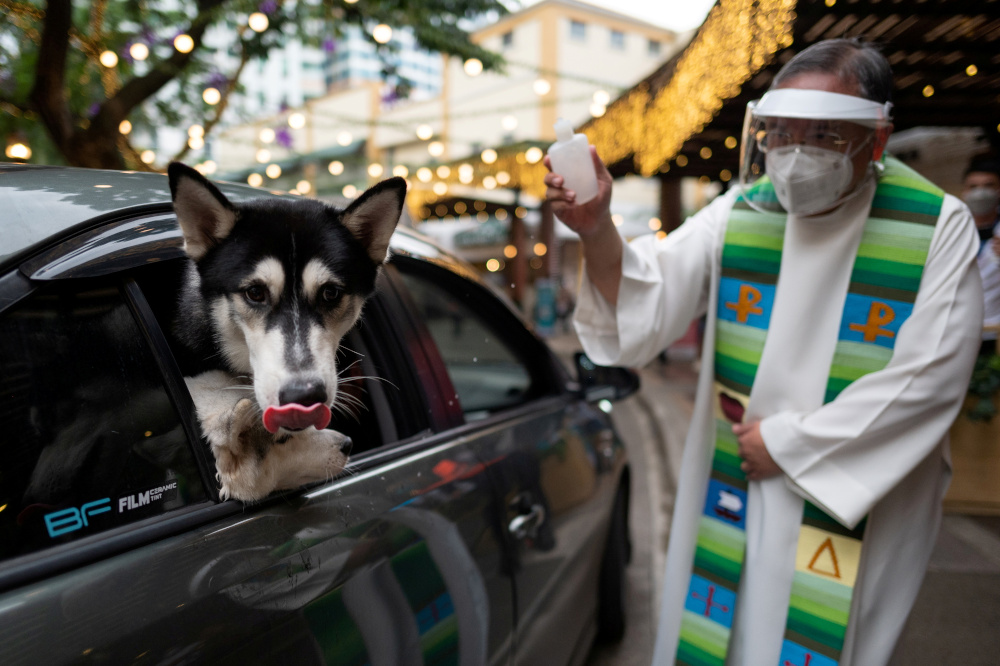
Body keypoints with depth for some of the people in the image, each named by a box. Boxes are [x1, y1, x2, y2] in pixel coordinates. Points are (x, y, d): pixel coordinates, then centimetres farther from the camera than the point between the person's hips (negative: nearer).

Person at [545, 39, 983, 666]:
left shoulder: (940, 227, -9)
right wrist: (598, 232, -31)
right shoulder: (738, 213, -2)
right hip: (732, 494, 3)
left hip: (857, 508, -2)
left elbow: (929, 378, -14)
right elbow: (648, 306, -12)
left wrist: (788, 440, -14)